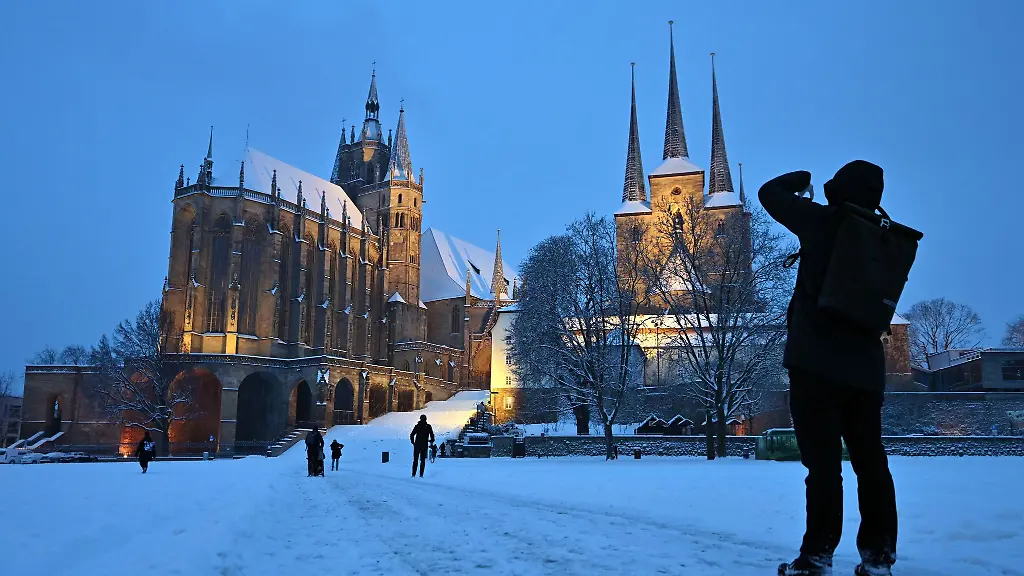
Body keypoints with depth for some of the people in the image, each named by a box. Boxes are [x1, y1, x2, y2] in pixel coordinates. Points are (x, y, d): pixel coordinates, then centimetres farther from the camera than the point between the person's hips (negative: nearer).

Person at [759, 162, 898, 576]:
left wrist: (800, 180, 24)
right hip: (866, 365, 5)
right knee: (871, 461, 11)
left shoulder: (823, 222, -6)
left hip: (817, 362, -5)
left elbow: (769, 193, 5)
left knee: (823, 461, -4)